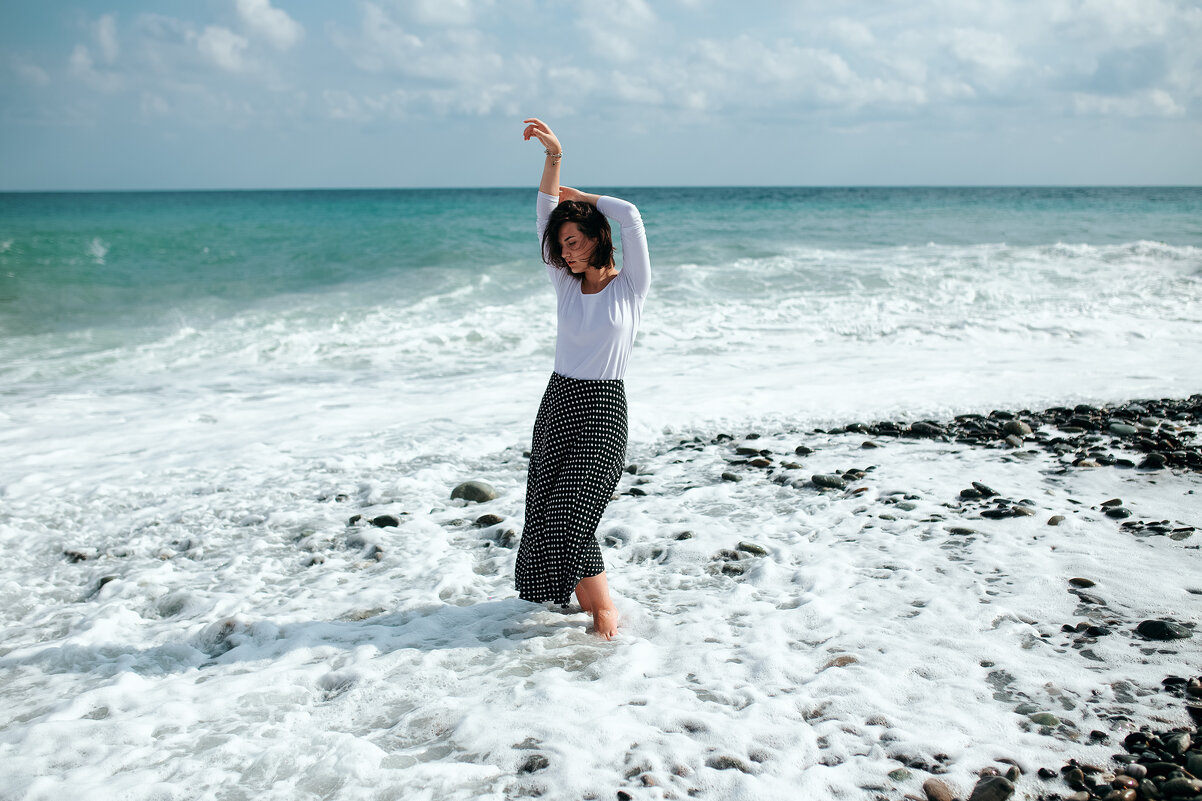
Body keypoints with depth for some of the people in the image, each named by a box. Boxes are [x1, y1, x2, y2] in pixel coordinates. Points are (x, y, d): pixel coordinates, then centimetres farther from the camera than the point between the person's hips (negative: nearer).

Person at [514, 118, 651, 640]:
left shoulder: (631, 285, -2)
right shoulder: (566, 284, 9)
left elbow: (629, 217, -15)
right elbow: (546, 217, 0)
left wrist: (576, 194, -2)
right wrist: (553, 157, -10)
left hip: (602, 406, -6)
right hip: (558, 401, 6)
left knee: (572, 513, -12)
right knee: (551, 511, 6)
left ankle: (604, 607, 2)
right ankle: (589, 600, 22)